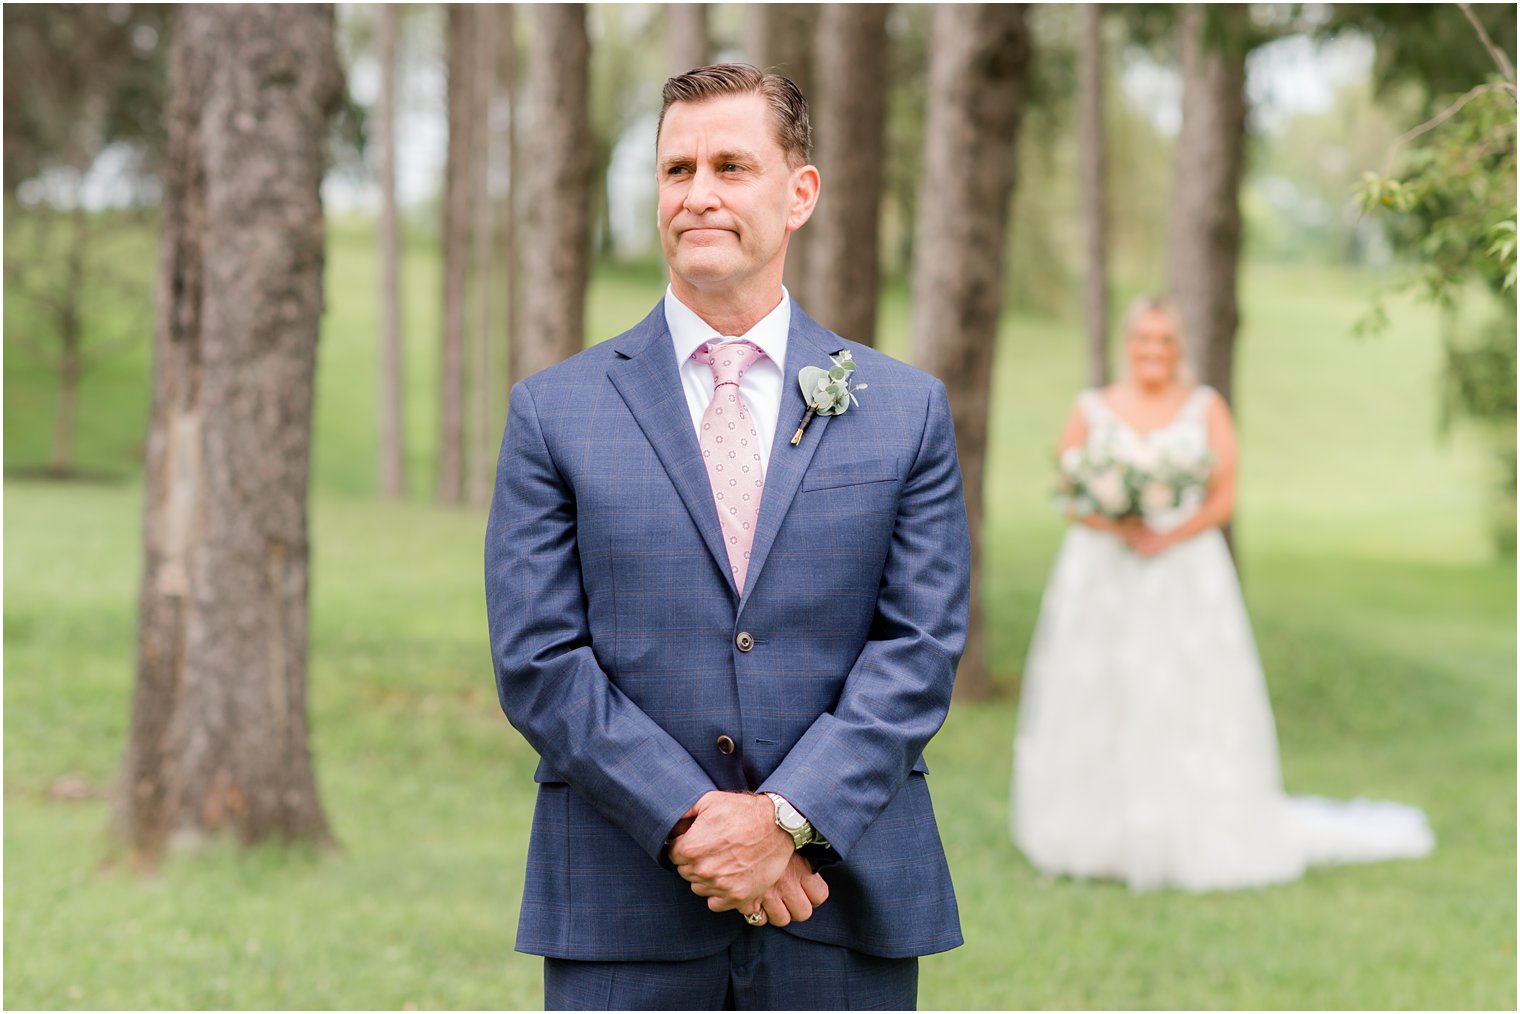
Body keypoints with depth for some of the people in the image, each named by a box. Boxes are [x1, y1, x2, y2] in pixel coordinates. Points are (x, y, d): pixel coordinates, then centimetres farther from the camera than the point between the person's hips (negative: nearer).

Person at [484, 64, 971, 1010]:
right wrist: (693, 822, -13)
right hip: (623, 920, 0)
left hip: (847, 913, 1)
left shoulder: (908, 409, 7)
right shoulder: (554, 410, 4)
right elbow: (537, 660, -2)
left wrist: (787, 817, -13)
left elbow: (922, 647, 0)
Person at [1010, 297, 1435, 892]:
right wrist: (1116, 526, -15)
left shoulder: (1206, 409, 6)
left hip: (1186, 572, -1)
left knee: (1189, 706, -7)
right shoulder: (1091, 410, 8)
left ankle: (1195, 839, -2)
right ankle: (1099, 837, 6)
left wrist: (1169, 535, -14)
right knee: (1097, 709, -2)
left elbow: (1224, 498, 2)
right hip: (1102, 577, 1)